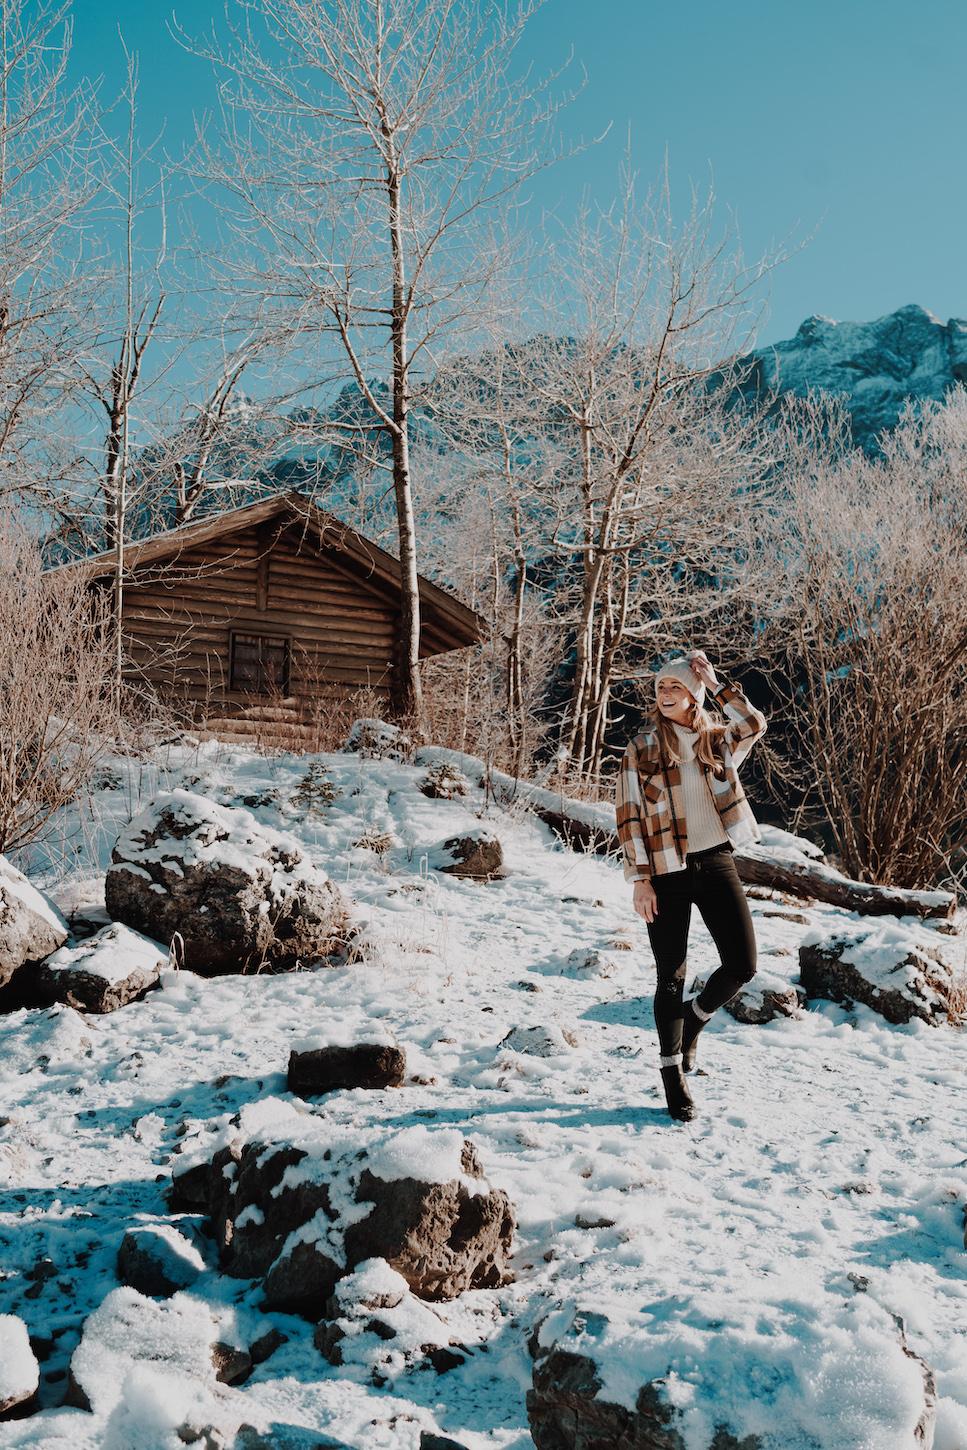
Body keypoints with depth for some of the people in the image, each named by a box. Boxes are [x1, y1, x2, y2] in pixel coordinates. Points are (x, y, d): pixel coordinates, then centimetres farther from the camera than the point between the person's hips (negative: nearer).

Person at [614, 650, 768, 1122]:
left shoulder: (718, 740, 7)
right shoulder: (641, 748, -1)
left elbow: (754, 724, -12)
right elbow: (629, 816, -4)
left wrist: (714, 682, -10)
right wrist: (640, 879, -10)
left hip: (716, 863, 3)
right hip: (667, 873, -3)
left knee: (742, 964, -1)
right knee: (671, 977, 2)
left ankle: (694, 1018, 29)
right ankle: (672, 1075, 14)